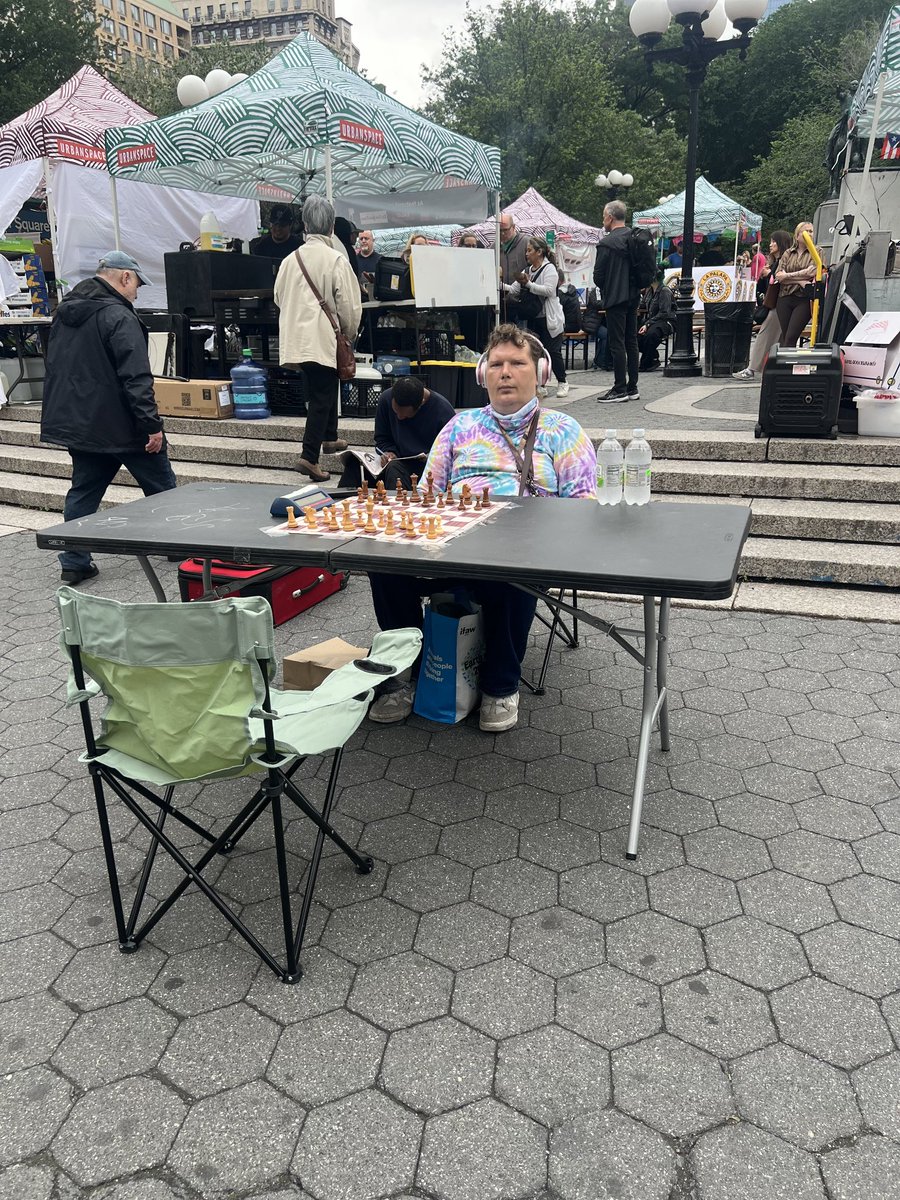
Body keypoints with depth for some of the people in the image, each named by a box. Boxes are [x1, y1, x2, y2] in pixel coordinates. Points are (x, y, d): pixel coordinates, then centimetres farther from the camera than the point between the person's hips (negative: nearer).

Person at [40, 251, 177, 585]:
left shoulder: (65, 312, 13)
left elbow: (55, 368, 21)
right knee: (160, 485, 9)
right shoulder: (119, 317, -16)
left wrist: (67, 412, 26)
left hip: (74, 421, 8)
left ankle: (74, 562, 10)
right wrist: (152, 425, -22)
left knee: (84, 489, 12)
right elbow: (136, 379, -23)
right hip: (119, 425, -8)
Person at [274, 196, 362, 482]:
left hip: (296, 337, 6)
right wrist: (350, 333, 7)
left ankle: (328, 438, 37)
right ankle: (309, 456, -9)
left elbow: (279, 297, 13)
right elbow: (349, 305, -9)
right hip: (324, 338, -6)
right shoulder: (336, 261, -11)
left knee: (324, 388, 23)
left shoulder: (290, 259, 3)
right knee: (321, 396, -2)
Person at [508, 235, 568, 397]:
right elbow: (514, 291, 10)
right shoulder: (528, 270, 14)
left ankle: (562, 383, 10)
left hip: (550, 319, -7)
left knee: (553, 352, -4)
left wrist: (528, 284, -20)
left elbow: (548, 290, -22)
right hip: (533, 319, 7)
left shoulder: (549, 268, -8)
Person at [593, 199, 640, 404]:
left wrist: (603, 289, 7)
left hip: (615, 297, -7)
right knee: (631, 341, 12)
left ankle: (620, 389, -3)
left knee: (617, 343, -4)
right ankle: (632, 387, 16)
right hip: (633, 295, 8)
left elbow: (598, 275, -12)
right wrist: (634, 285, 18)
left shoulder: (607, 243, -14)